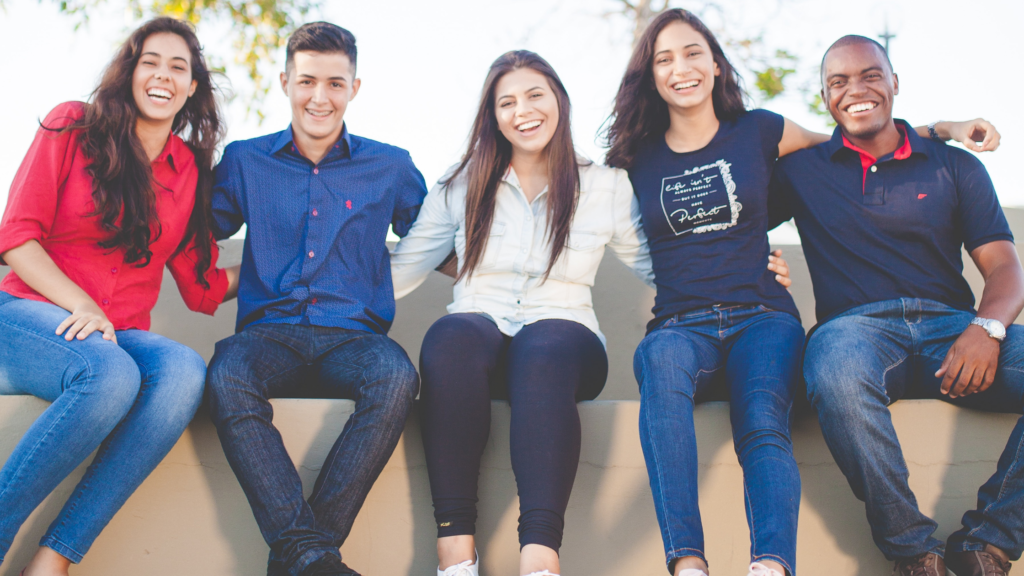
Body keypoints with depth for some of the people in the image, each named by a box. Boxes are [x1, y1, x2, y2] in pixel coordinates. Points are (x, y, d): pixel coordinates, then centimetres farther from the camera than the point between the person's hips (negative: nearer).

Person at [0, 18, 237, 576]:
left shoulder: (190, 171, 13)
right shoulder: (73, 127, 4)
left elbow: (203, 288, 14)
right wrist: (80, 305, -14)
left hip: (120, 336, 3)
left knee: (185, 371, -33)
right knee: (111, 374, -38)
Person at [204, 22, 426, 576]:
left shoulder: (390, 167, 15)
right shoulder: (245, 161, 15)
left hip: (352, 336, 0)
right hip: (269, 332, 0)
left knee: (396, 378, -36)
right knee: (227, 379, -36)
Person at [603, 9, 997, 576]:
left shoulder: (756, 132, 14)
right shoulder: (639, 159, 15)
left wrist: (941, 127, 21)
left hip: (761, 317, 1)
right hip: (680, 325, 0)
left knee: (764, 427, -33)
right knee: (662, 360, -38)